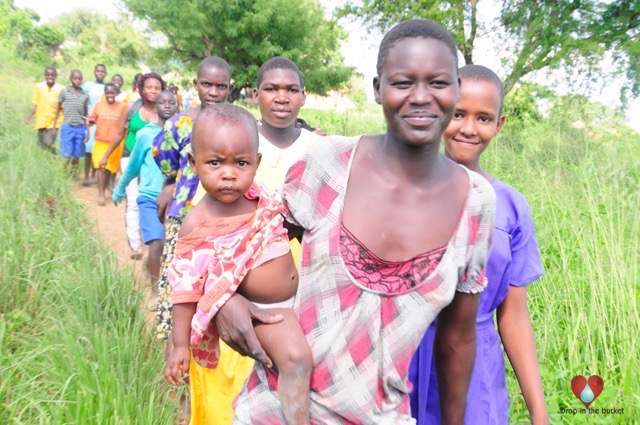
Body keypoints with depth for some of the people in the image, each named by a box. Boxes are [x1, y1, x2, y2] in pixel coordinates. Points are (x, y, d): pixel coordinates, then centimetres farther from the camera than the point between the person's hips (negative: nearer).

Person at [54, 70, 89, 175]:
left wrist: (87, 130, 6)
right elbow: (58, 109, 8)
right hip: (67, 127, -2)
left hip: (80, 128, 2)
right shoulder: (64, 92, 2)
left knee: (77, 155, 6)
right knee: (67, 155, -3)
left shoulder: (85, 95, 7)